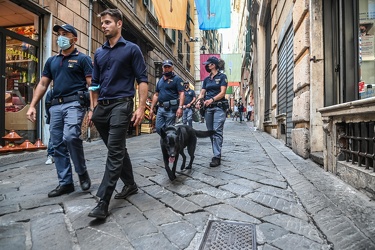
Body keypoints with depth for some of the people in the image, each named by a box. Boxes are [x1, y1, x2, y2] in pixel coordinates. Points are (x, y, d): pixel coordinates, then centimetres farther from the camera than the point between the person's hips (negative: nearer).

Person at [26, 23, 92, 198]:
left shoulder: (82, 58, 4)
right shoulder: (52, 61, 20)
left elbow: (91, 84, -4)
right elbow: (42, 84, 20)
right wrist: (32, 106, 10)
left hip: (74, 103, -6)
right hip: (56, 105, 6)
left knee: (70, 136, -27)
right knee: (58, 145, 4)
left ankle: (82, 172, -4)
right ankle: (65, 182, 14)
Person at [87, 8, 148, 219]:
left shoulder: (132, 49, 2)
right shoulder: (99, 53, 17)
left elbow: (142, 80, -4)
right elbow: (95, 84, 20)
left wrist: (141, 108, -13)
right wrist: (93, 108, 14)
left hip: (121, 105, -6)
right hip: (102, 107, 7)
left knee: (115, 151, -9)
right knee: (118, 149, 13)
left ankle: (103, 202, -6)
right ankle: (130, 184, 29)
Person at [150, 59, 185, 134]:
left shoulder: (177, 79, -1)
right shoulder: (160, 80, 19)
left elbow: (181, 94, -9)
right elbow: (156, 95, 21)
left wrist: (180, 107, -21)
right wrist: (152, 108, 16)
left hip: (171, 108, -6)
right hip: (160, 108, 7)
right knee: (158, 128, 5)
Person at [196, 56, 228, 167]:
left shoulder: (222, 76, 2)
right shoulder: (206, 79, 18)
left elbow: (222, 92, -8)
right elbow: (202, 93, 11)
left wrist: (212, 99, -23)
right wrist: (199, 101, -10)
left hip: (219, 107, -6)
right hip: (208, 108, 6)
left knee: (217, 131, -13)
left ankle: (217, 157, -14)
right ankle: (217, 152, 18)